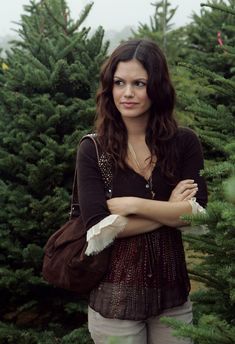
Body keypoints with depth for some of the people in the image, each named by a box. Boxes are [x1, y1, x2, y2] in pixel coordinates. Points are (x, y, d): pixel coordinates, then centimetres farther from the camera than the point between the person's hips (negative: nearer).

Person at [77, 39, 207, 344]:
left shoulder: (185, 143, -2)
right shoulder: (93, 150, -6)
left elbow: (198, 214, -11)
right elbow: (98, 227, -16)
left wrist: (132, 204, -16)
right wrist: (170, 210, -14)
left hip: (173, 292, 2)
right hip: (115, 298, -2)